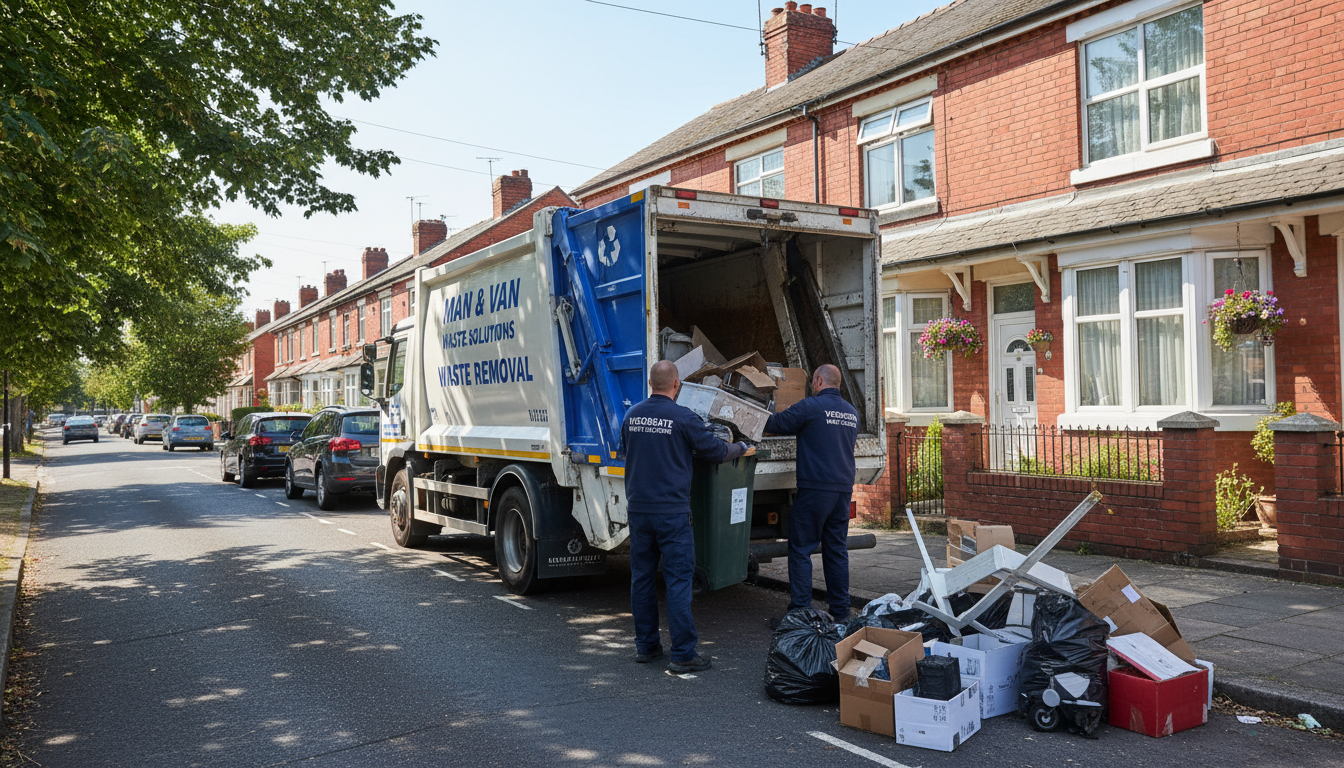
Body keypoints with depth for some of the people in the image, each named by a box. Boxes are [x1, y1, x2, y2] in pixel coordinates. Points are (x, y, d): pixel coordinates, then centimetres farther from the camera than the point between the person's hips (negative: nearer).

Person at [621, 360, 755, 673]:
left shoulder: (631, 416, 6)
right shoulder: (683, 417, -11)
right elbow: (716, 450, -4)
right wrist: (742, 448, 16)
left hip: (638, 509, 6)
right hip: (672, 511, -5)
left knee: (642, 577, 13)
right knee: (678, 580, -2)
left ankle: (645, 645, 22)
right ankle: (683, 654, 0)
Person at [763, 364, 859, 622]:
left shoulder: (810, 407, -8)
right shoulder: (852, 413, 14)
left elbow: (775, 424, -3)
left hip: (815, 489, -7)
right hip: (843, 489, 7)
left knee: (801, 549, -1)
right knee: (836, 550, 12)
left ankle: (800, 611, -1)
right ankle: (840, 610, 16)